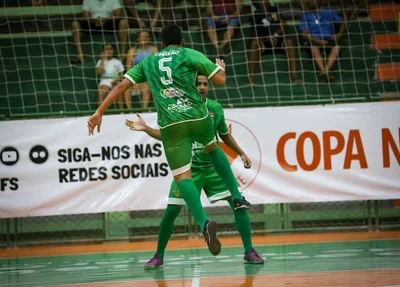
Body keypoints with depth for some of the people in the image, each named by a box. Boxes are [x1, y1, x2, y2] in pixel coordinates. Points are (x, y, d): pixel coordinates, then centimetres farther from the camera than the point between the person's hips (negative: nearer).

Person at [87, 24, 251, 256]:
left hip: (171, 123, 0)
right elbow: (220, 79, 2)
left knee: (182, 175, -2)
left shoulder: (148, 62, 17)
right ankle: (237, 197, 25)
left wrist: (99, 113, 10)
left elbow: (122, 85, 10)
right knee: (213, 147, 31)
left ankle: (204, 222, -25)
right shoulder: (190, 54, 8)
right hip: (197, 115, 0)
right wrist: (221, 68, 25)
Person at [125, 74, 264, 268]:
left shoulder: (215, 108, 0)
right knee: (171, 211, -5)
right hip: (188, 168, -2)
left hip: (214, 167, 2)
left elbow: (224, 134, 16)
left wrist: (241, 153, 15)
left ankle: (249, 252, 1)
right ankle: (159, 256, 11)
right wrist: (146, 129, -17)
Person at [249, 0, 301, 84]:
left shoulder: (274, 10, 6)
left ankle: (294, 76, -36)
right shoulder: (256, 16, -6)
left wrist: (275, 35, -16)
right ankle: (251, 79, -38)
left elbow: (284, 25, 2)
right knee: (255, 43, -33)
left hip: (279, 41, 2)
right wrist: (268, 39, -26)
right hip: (264, 43, -2)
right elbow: (256, 36, -9)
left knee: (289, 41, -30)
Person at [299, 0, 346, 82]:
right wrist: (317, 41, -16)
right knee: (313, 47, -37)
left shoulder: (329, 12, 15)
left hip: (329, 39, 1)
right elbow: (304, 34, 1)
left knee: (337, 46, -33)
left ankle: (326, 70, -48)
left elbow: (342, 24, 15)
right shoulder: (306, 16, 12)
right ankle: (324, 72, -52)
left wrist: (339, 35, -7)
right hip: (314, 41, -1)